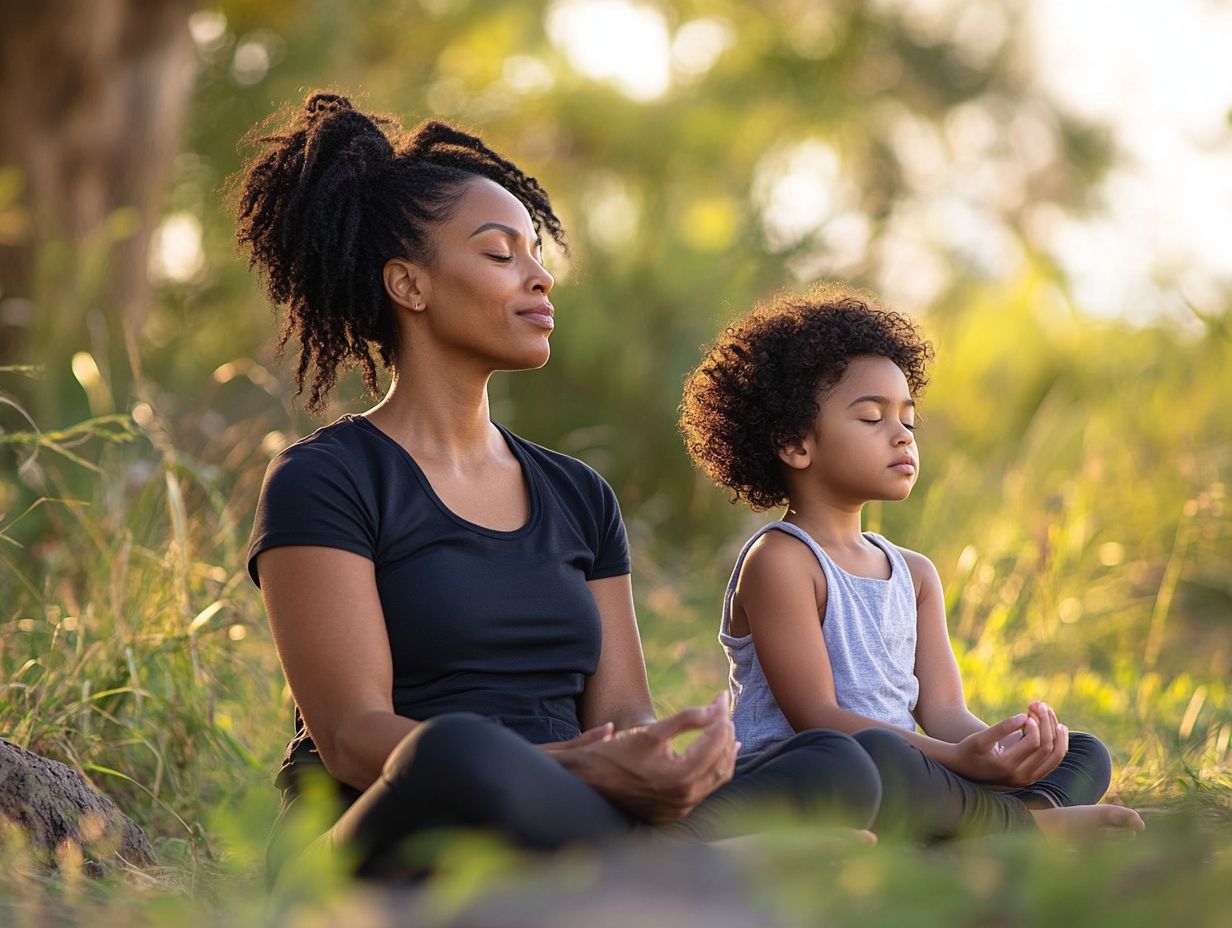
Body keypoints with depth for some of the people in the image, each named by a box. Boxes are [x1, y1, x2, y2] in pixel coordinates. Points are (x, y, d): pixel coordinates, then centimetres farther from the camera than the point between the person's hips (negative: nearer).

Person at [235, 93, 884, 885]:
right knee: (459, 754, -41)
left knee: (836, 769, -20)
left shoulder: (580, 498, 21)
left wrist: (671, 759, -15)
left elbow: (622, 713, 12)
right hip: (384, 857, -5)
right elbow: (354, 737, -11)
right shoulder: (321, 485, 1)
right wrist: (591, 773, -25)